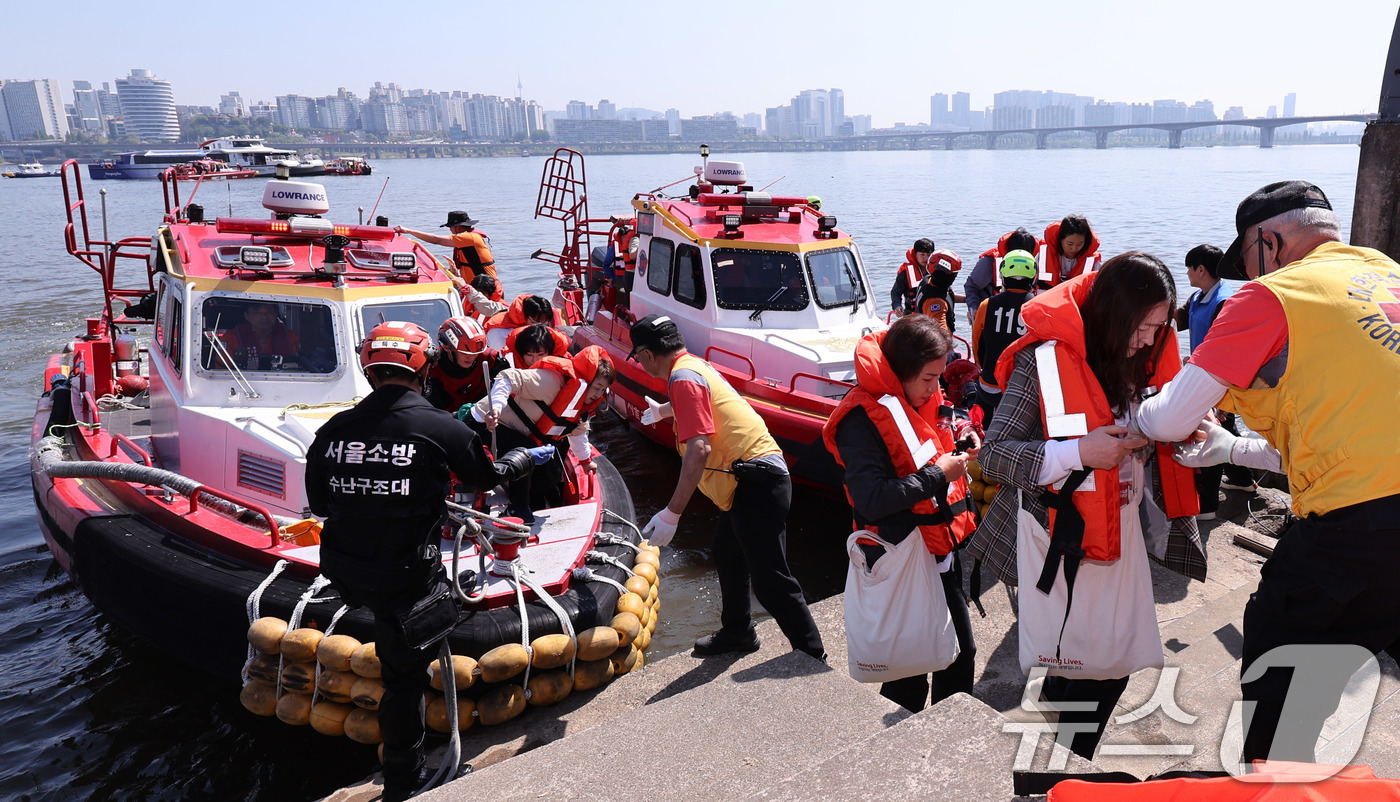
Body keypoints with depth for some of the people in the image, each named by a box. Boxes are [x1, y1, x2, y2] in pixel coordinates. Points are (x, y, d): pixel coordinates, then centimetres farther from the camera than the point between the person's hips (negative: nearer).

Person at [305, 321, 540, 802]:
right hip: (406, 576, -4)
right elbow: (486, 477, 5)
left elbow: (319, 505, 11)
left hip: (345, 571, 4)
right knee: (405, 674, 10)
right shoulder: (440, 429, -14)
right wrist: (522, 461, 26)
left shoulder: (332, 431, -3)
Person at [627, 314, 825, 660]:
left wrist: (671, 513, -26)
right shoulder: (693, 365, 16)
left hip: (756, 483, -11)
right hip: (748, 479, 11)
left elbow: (699, 448, -26)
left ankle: (812, 656, 3)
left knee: (770, 579, -6)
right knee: (727, 556, 25)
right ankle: (737, 632, 42)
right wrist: (660, 410, 62)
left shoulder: (683, 377, -15)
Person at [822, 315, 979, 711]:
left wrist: (958, 447, 3)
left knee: (960, 654, 21)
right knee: (910, 674, 3)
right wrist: (938, 475, -22)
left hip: (942, 550, 9)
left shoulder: (925, 401, 7)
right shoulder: (862, 418, -20)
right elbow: (871, 500, -29)